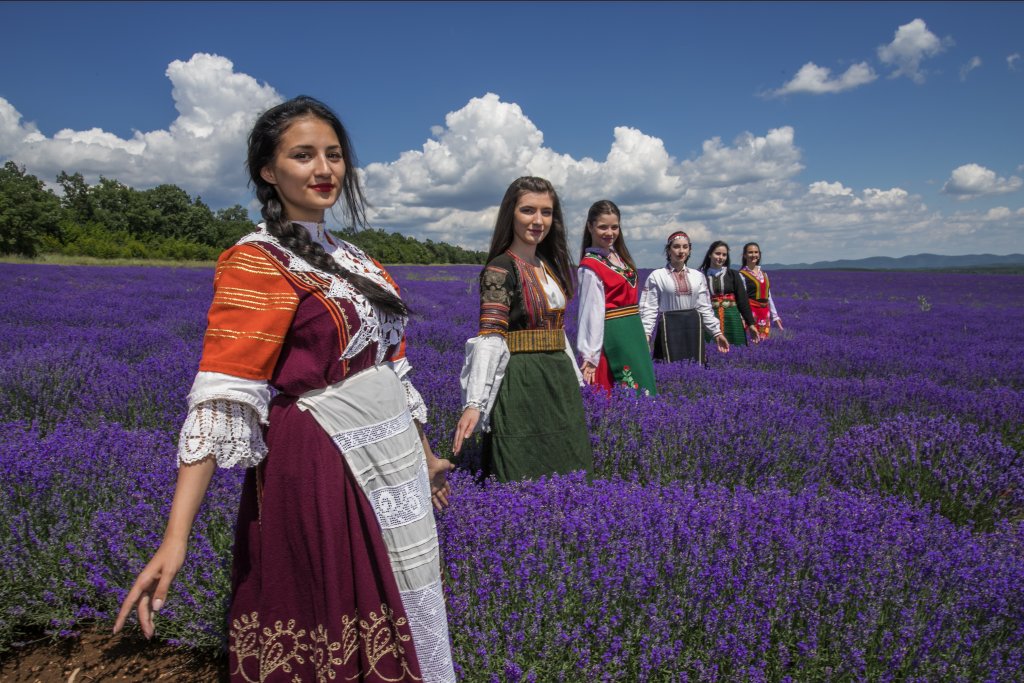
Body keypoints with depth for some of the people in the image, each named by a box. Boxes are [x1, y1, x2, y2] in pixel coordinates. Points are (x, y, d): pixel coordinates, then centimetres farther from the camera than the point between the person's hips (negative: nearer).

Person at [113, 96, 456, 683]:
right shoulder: (255, 264, -12)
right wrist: (175, 540, -27)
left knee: (400, 623, 19)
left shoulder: (348, 258, 10)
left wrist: (424, 454, 22)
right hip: (319, 469, -7)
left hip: (390, 461, 8)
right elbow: (221, 402, -20)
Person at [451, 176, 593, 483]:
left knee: (566, 476, 14)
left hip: (558, 379, 8)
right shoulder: (500, 269, -13)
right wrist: (474, 402, -31)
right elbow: (490, 337, -22)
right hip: (520, 384, -8)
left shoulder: (550, 265, 11)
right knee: (523, 478, -1)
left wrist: (574, 377, 20)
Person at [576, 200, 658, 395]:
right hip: (614, 337, -9)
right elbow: (593, 313, -18)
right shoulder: (591, 267, -15)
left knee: (641, 390, 14)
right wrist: (591, 356, -19)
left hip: (633, 334, 9)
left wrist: (642, 335, 14)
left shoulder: (617, 255, 10)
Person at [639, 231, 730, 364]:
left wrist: (716, 332, 11)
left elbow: (704, 308, 14)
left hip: (693, 328, 4)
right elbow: (649, 308, -5)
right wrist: (646, 333, -15)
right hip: (669, 328, -4)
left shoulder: (697, 276, 11)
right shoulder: (656, 276, -1)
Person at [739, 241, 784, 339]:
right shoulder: (742, 275, -4)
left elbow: (768, 297, 21)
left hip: (765, 314, 6)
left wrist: (775, 316, 20)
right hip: (751, 313, -6)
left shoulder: (764, 274, 16)